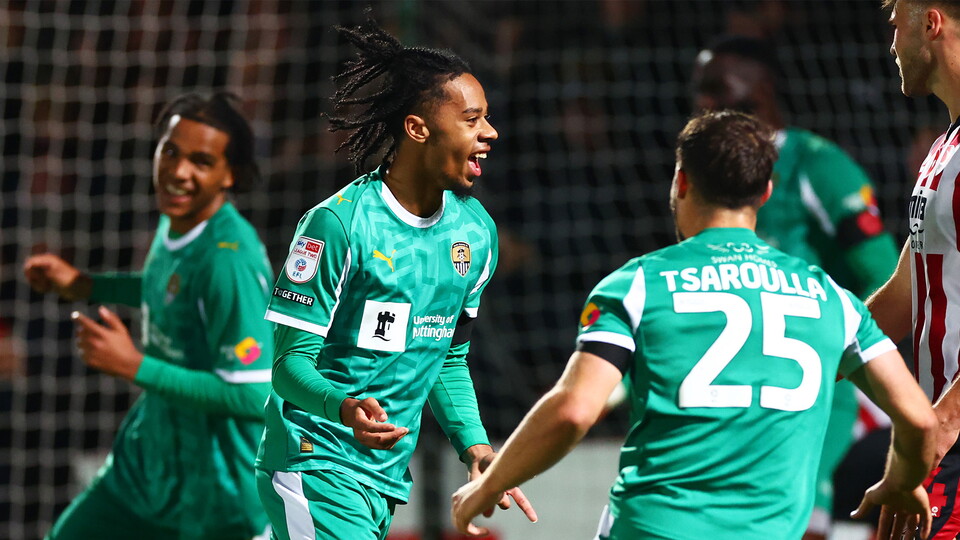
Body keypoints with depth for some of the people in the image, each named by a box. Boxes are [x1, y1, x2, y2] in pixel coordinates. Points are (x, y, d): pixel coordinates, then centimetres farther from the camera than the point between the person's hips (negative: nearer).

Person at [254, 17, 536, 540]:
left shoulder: (475, 230, 8)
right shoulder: (339, 223, -14)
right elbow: (291, 360, -14)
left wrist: (475, 447, 4)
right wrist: (343, 407, -34)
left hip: (388, 476, 7)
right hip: (316, 466, -7)